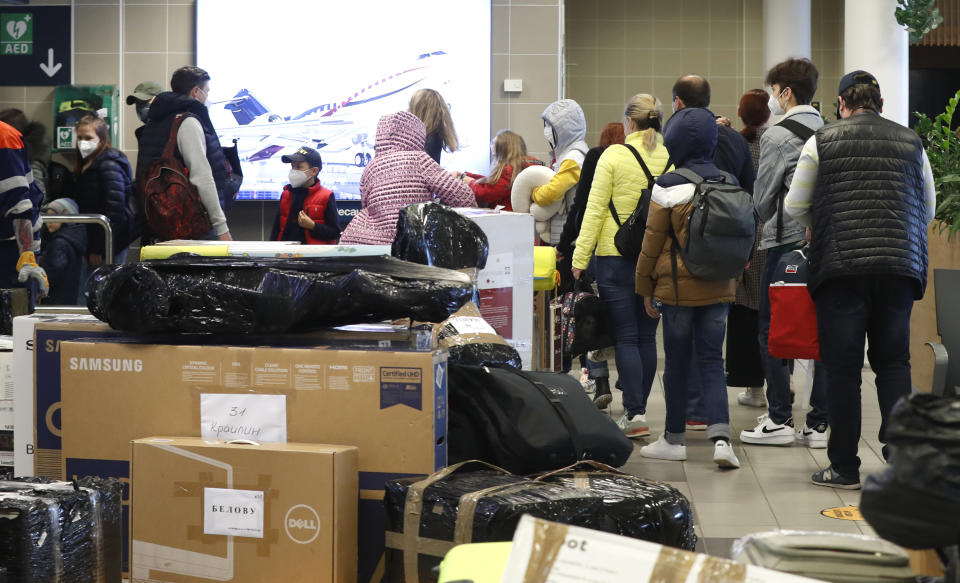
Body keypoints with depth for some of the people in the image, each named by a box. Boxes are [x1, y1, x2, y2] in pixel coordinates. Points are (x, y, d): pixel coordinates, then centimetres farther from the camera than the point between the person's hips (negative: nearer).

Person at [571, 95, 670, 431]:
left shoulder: (614, 156, -7)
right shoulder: (671, 159, 2)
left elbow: (595, 210, -7)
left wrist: (580, 257, -4)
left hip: (616, 257, -3)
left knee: (626, 337, 0)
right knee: (647, 335, 11)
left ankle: (635, 414, -5)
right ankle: (637, 406, 20)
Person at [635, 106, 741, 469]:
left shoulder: (669, 186, -11)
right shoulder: (728, 183, 4)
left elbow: (652, 242, -6)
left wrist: (646, 289, 4)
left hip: (679, 288, -4)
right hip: (719, 288, 4)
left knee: (677, 362, 8)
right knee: (711, 361, 6)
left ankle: (675, 439, 19)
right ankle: (720, 436, -9)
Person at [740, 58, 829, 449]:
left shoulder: (777, 136, -8)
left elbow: (762, 197, -3)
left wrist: (768, 224, 15)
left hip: (787, 242, -6)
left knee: (771, 331, 3)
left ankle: (780, 420, 3)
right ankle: (819, 423, 9)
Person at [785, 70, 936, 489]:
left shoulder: (822, 141, 1)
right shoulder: (910, 142, 9)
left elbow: (794, 207, 6)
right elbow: (929, 210, 16)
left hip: (840, 266, -2)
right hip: (901, 268, 2)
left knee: (842, 366, 3)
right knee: (893, 361, 12)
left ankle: (844, 467, 7)